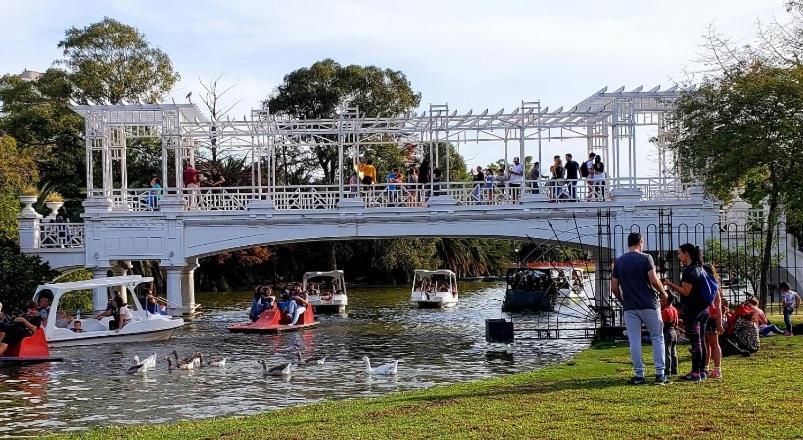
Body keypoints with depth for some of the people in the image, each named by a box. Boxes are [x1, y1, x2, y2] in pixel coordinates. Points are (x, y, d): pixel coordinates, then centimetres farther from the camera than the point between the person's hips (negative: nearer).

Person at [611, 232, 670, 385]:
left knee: (634, 341, 6)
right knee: (657, 338, 6)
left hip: (629, 307, 3)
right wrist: (663, 293, 4)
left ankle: (639, 375, 6)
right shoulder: (645, 258, -5)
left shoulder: (619, 262, 8)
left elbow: (614, 287, 7)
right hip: (648, 304, -3)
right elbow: (654, 280, -13)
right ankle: (660, 374, 2)